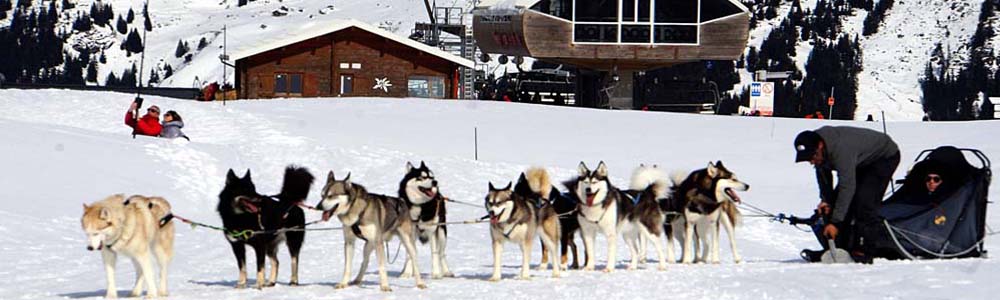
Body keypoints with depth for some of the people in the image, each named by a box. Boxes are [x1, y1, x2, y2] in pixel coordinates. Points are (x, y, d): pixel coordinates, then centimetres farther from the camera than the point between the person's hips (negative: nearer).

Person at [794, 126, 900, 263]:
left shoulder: (840, 149, -41)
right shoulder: (817, 151, -16)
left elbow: (847, 186, -42)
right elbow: (823, 173, 3)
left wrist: (835, 222, -42)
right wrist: (825, 199, -11)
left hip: (886, 156, -9)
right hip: (861, 163, 9)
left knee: (864, 200, -23)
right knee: (837, 199, -1)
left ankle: (865, 250, -18)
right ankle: (839, 248, 1)